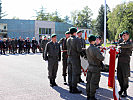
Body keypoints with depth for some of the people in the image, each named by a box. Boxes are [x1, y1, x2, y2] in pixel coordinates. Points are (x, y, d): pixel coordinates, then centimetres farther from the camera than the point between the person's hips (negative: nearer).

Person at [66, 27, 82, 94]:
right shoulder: (77, 40, -14)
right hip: (75, 58, -7)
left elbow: (68, 48, 10)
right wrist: (83, 49, 1)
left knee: (70, 73, 11)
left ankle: (70, 88, 18)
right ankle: (74, 88, 2)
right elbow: (79, 50, -19)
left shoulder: (68, 40, 8)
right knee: (75, 73, -1)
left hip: (69, 57, 7)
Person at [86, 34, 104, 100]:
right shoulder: (95, 49, -21)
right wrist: (102, 57, 2)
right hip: (95, 68, -8)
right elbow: (101, 58, -22)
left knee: (89, 82, 13)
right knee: (93, 83, 1)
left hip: (89, 67, 8)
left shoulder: (87, 49, 4)